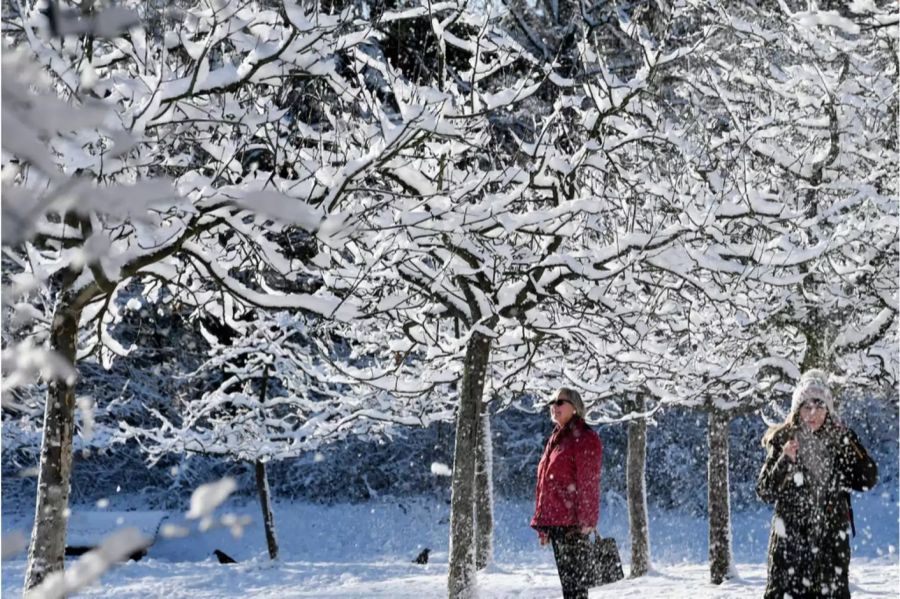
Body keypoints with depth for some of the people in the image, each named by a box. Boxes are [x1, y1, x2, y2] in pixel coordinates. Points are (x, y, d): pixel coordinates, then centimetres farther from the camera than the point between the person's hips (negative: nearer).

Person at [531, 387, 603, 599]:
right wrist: (542, 524, 20)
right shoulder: (555, 439, 20)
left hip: (572, 523, -9)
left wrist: (586, 519, -20)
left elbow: (588, 482, -13)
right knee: (566, 578, 11)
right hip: (554, 521, 9)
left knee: (574, 581, -10)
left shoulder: (584, 438, -6)